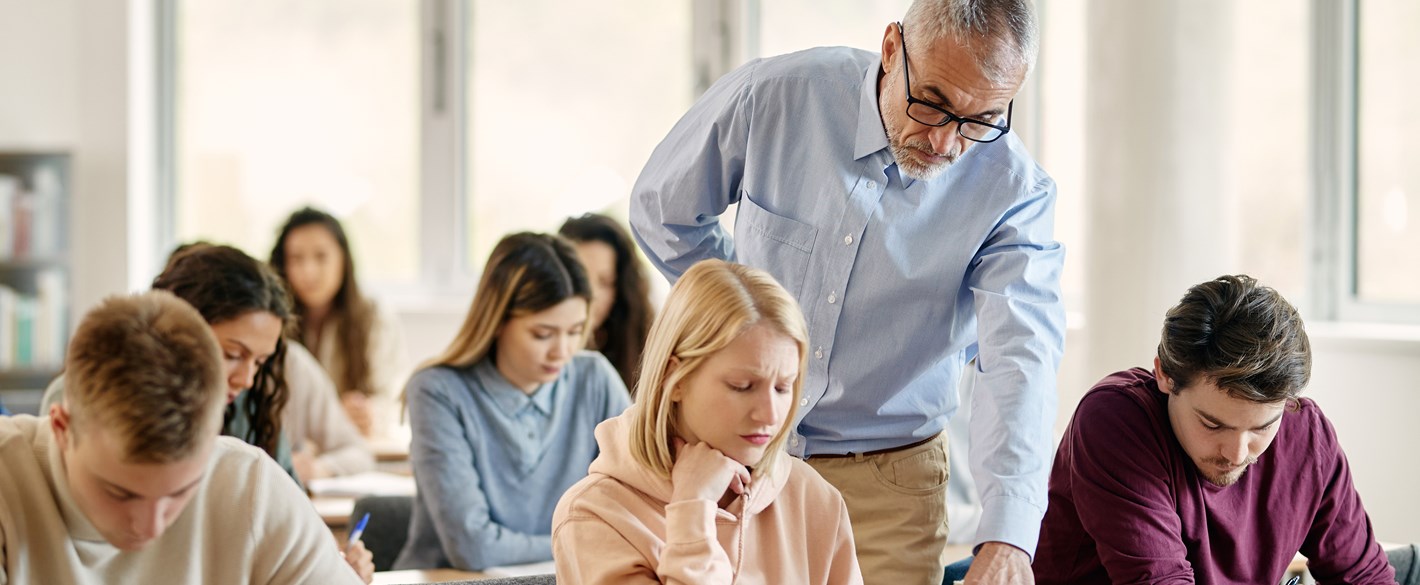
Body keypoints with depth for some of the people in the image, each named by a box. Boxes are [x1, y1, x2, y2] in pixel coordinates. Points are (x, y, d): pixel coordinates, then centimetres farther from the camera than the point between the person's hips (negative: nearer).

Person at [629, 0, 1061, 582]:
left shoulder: (1014, 188, -16)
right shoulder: (770, 97, -14)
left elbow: (1021, 359, -29)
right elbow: (663, 212, 4)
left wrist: (1006, 537, -41)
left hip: (887, 476, -1)